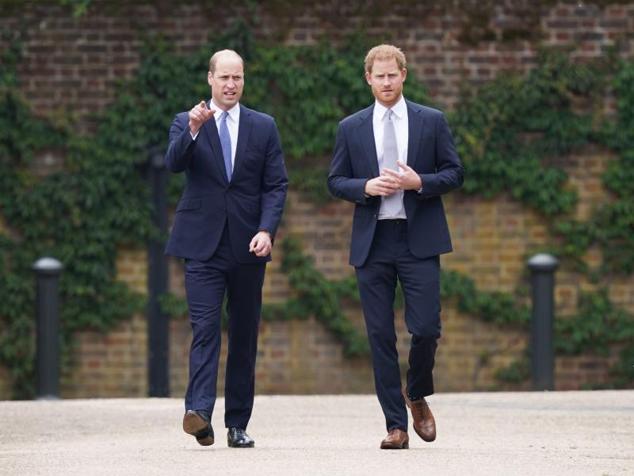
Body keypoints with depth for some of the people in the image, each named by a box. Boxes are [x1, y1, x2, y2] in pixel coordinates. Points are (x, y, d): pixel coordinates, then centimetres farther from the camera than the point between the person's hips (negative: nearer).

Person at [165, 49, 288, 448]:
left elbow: (276, 185, 5)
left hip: (247, 246, 2)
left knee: (245, 335, 5)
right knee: (205, 329, -14)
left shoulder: (264, 127, 9)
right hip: (204, 245, -2)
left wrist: (266, 230, -10)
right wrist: (193, 130, -29)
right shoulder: (187, 123, 6)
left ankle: (238, 423, 10)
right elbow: (174, 163, -12)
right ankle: (199, 412, -24)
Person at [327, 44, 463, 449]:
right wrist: (366, 187, -9)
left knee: (426, 328, -9)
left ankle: (417, 396, 20)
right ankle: (396, 425, 4)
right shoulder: (351, 128, 10)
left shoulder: (432, 122, 6)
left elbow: (454, 173, 5)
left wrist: (419, 183, -12)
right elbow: (336, 181, 11)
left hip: (419, 239, -1)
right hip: (372, 241, 1)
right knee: (381, 336, 0)